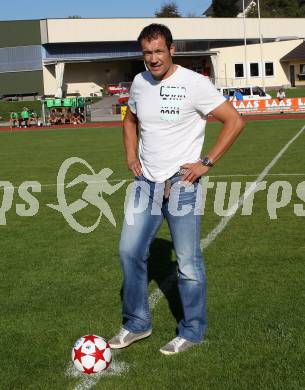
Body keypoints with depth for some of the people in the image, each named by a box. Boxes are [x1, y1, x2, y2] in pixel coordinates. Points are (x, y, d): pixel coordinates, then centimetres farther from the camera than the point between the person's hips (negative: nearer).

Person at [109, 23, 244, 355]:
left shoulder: (194, 83, -12)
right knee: (130, 251, 7)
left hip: (181, 183, -6)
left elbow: (234, 121, -11)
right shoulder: (139, 82, 7)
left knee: (188, 261, 1)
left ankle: (192, 331, 17)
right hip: (146, 181, 6)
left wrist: (206, 163, -13)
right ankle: (137, 324, 23)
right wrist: (131, 156, 11)